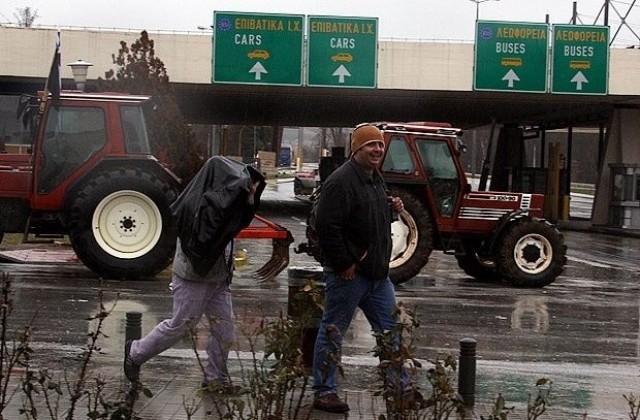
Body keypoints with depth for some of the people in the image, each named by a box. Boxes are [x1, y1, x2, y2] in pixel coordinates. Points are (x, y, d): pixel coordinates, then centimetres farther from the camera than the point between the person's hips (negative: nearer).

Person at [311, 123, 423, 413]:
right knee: (333, 332, 2)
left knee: (390, 330, 13)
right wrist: (343, 264, -22)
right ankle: (323, 392, 12)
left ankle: (401, 389, 22)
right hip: (348, 273, -9)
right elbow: (326, 226, -24)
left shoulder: (375, 179, 13)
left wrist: (392, 209, 6)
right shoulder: (341, 181, -17)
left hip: (377, 272, 9)